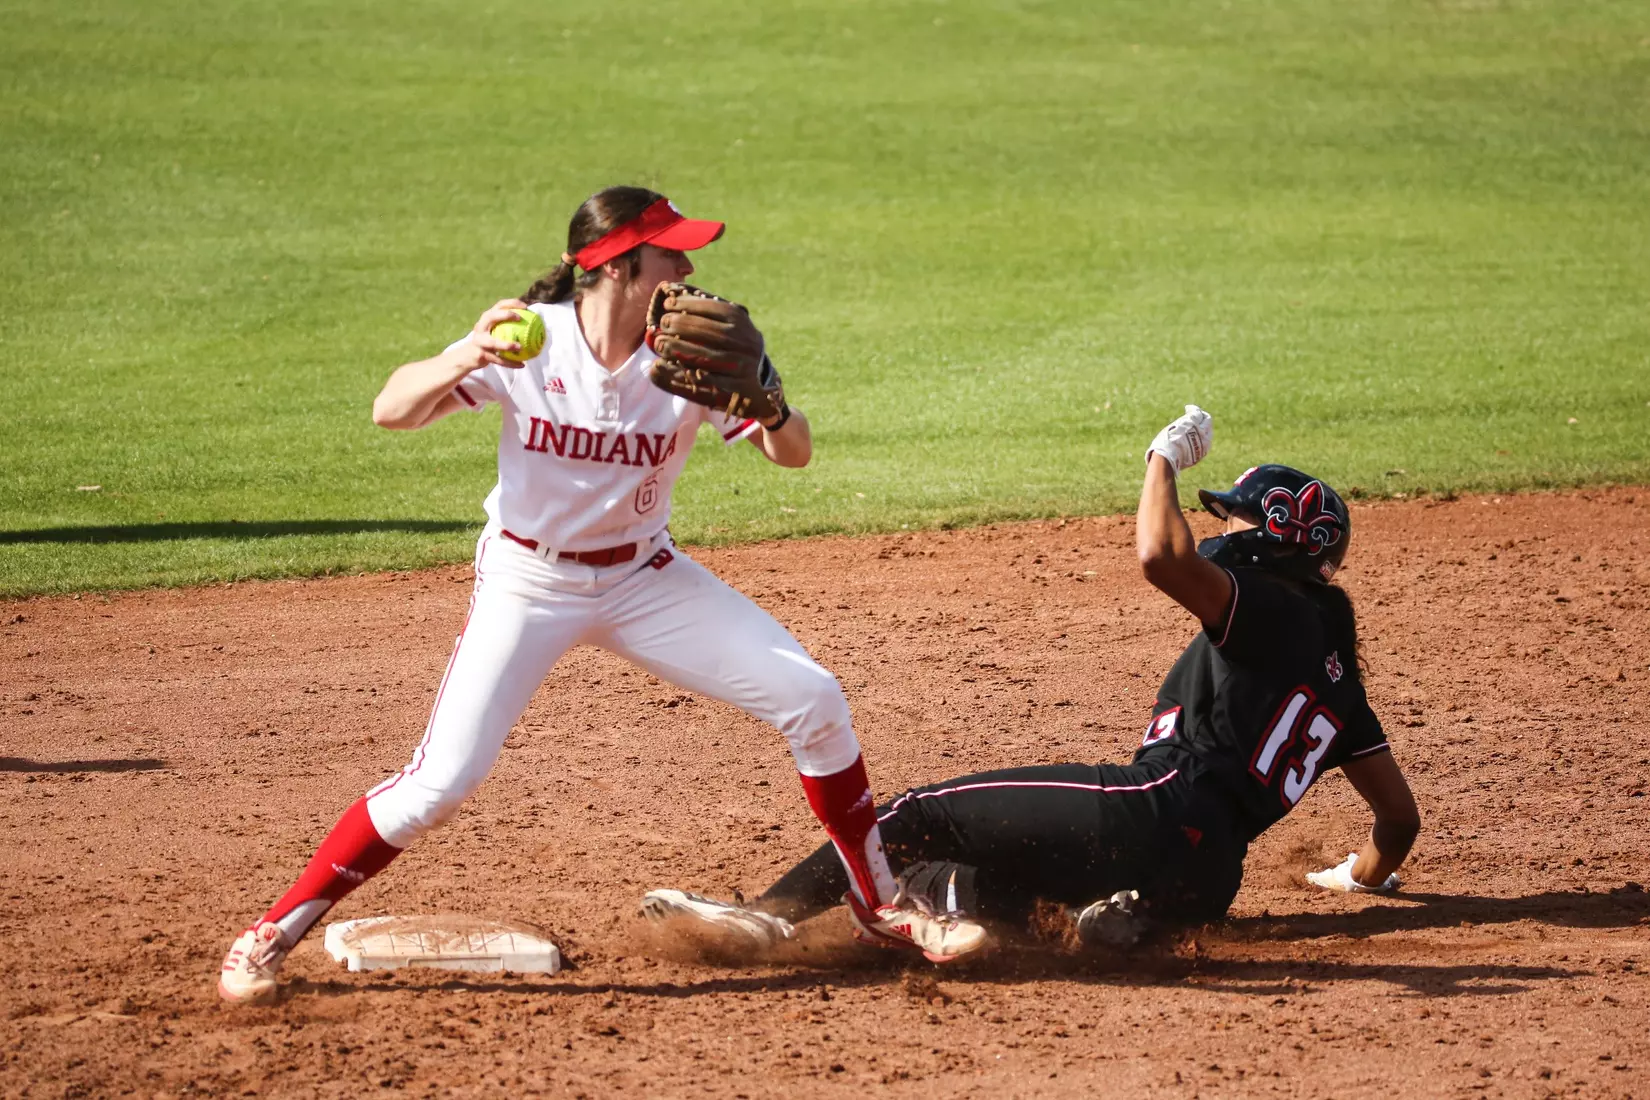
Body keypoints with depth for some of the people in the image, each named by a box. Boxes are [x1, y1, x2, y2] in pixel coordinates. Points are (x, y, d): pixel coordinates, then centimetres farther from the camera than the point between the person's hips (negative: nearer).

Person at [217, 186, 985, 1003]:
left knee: (812, 699, -5)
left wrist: (766, 404, -37)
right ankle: (273, 933, 2)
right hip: (527, 583, -3)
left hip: (643, 578, 4)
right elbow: (391, 410, -26)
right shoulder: (532, 342, -19)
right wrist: (467, 359, -47)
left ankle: (878, 907, 13)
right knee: (439, 782, -15)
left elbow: (794, 454, -14)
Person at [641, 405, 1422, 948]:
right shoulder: (1334, 667, 24)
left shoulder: (1270, 607, 0)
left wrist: (1166, 459, -3)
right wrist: (1368, 876, 49)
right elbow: (1399, 813, 28)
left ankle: (770, 914, -11)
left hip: (1158, 815, -8)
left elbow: (1160, 556, -21)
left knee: (922, 816, -2)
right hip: (1206, 882, 8)